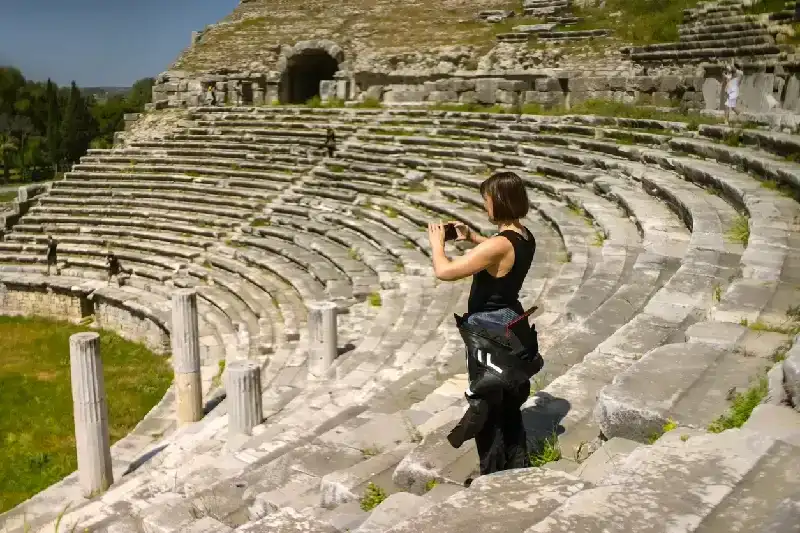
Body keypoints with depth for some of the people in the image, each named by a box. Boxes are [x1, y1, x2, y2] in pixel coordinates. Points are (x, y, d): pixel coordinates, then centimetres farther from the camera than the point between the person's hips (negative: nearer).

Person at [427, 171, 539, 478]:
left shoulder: (499, 244, -27)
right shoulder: (525, 237, -1)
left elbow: (444, 271, -28)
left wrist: (437, 242, -10)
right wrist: (472, 238, 14)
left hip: (490, 330, -9)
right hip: (512, 323, 9)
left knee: (486, 406, 7)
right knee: (509, 403, 23)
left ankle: (493, 475, 21)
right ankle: (518, 465, 37)